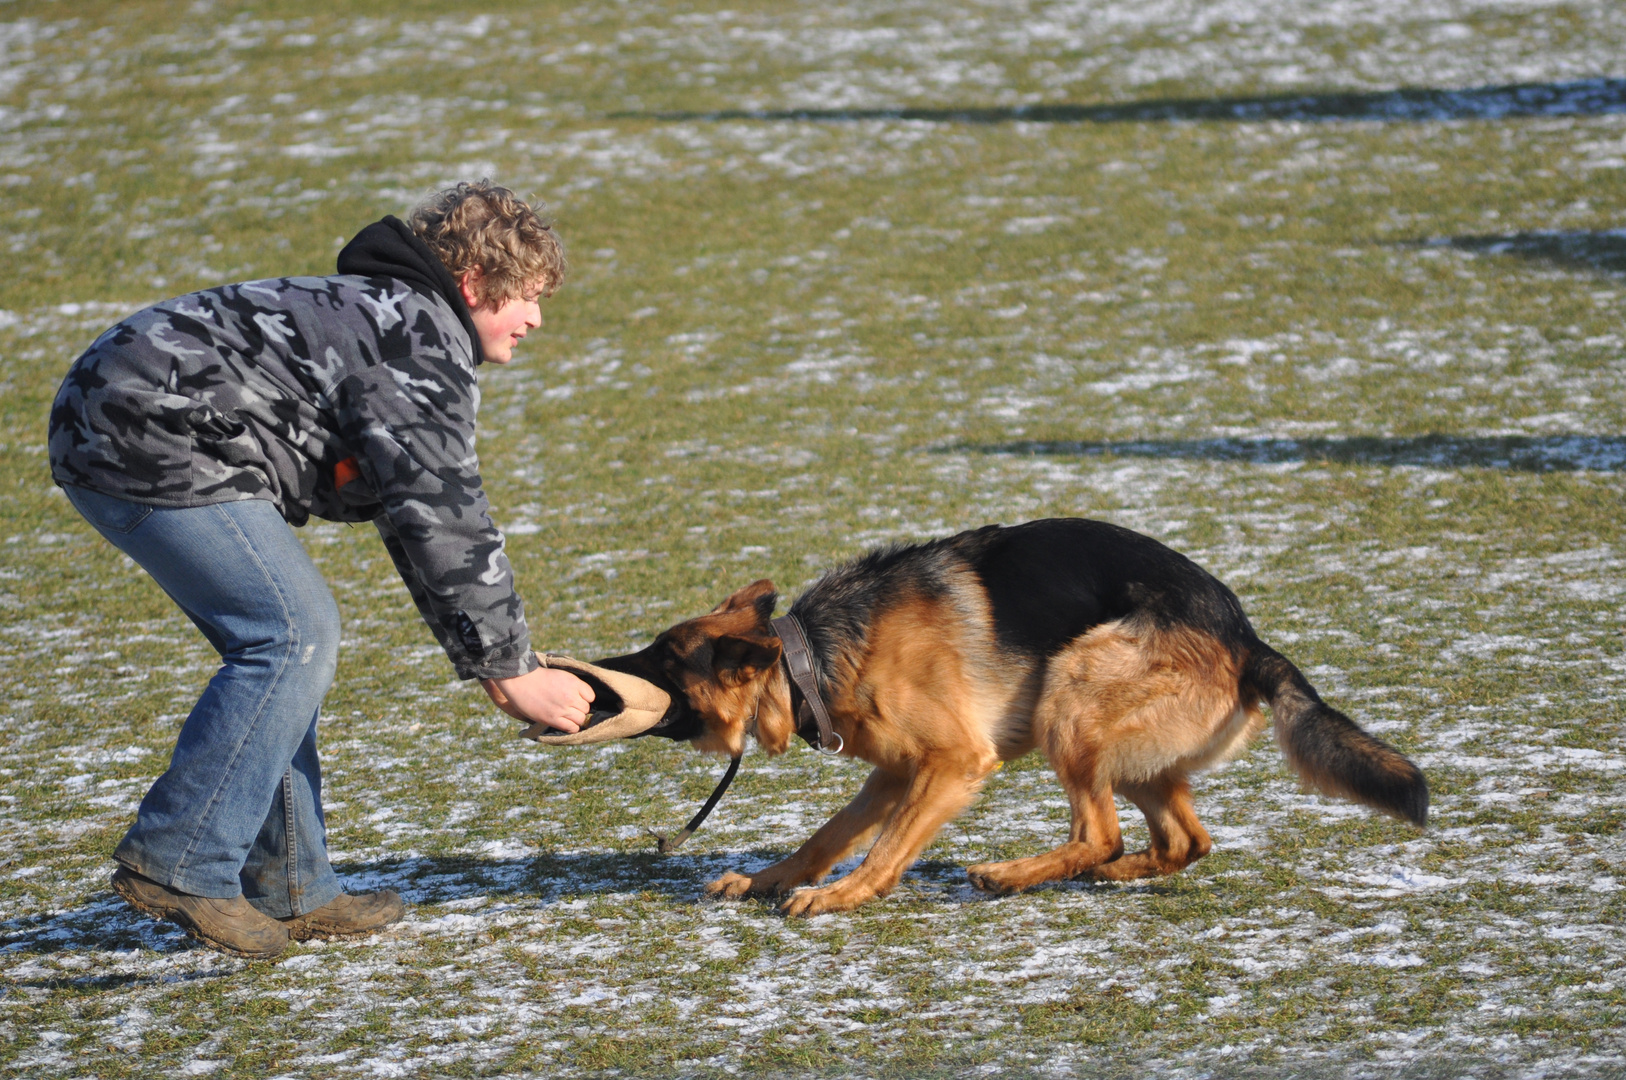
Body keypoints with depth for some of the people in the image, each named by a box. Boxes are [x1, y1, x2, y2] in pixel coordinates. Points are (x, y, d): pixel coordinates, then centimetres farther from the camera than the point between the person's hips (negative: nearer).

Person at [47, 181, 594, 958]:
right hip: (150, 442, -11)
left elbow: (417, 512, 27)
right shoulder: (423, 341, -11)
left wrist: (491, 659, 22)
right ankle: (178, 863, -9)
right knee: (290, 635, -11)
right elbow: (444, 520, -17)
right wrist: (509, 671, -10)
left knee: (288, 636, 13)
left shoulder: (383, 316, 23)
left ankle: (286, 888, 14)